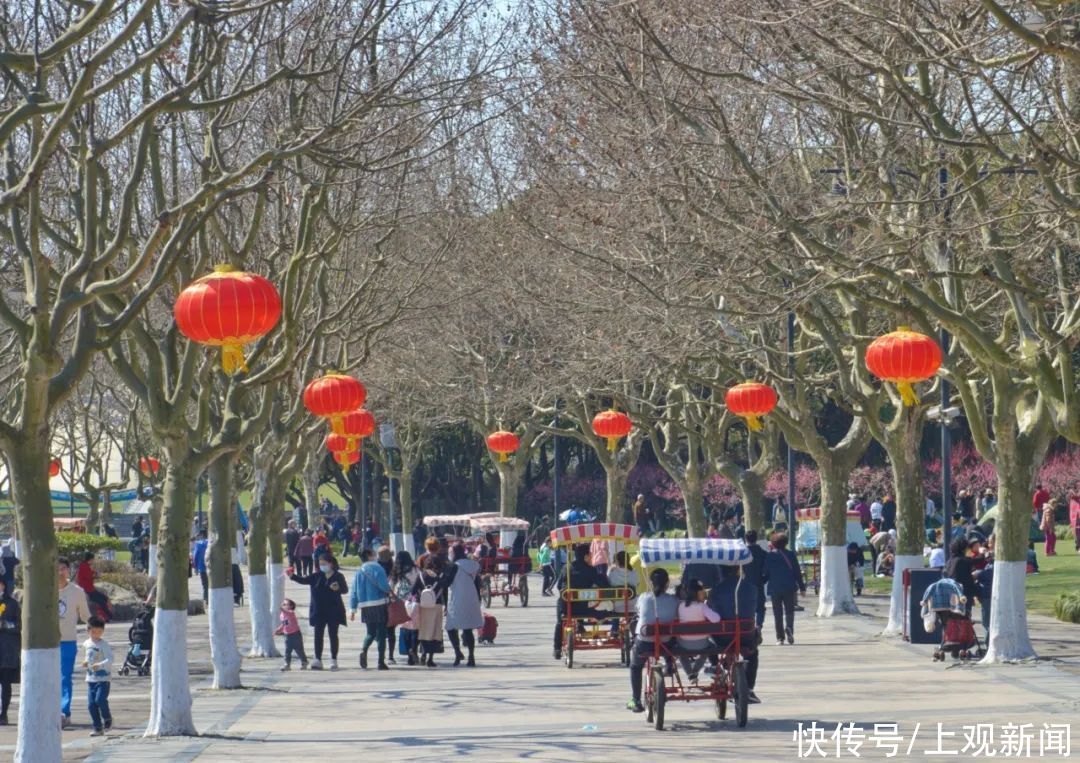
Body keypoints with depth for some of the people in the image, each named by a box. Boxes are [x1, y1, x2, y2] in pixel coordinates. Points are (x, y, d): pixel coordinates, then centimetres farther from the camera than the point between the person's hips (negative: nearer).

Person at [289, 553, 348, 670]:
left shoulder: (338, 576, -3)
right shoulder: (317, 576, 4)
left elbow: (345, 589, -8)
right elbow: (304, 580, -3)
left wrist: (338, 588, -29)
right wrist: (293, 576, -18)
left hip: (333, 611, -3)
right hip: (319, 611, 3)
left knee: (333, 635, 4)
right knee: (318, 635, 1)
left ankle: (333, 660, 10)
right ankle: (317, 660, 4)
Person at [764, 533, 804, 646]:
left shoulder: (769, 556, 0)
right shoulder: (790, 555, -1)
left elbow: (766, 573, 2)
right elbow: (797, 572, 1)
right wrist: (802, 587, 6)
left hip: (774, 588, 1)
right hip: (789, 588, -1)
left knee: (777, 613, 7)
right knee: (789, 611, 6)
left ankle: (780, 637, 5)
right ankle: (789, 628, -22)